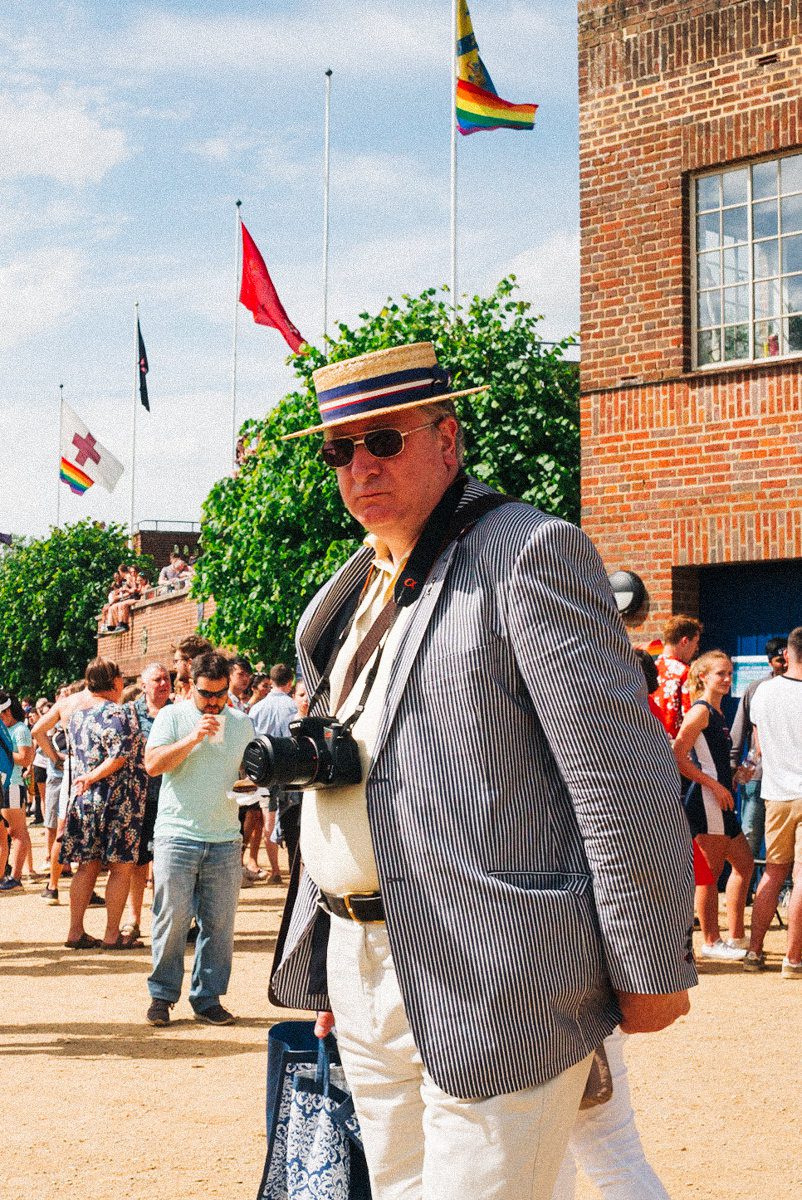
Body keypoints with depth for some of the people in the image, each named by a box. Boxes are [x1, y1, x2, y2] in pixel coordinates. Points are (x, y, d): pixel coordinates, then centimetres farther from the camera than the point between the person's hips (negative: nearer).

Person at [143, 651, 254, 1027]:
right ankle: (161, 995, 9)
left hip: (225, 840, 3)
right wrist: (193, 738, -19)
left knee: (219, 924, 3)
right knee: (171, 919, -3)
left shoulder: (242, 723, 12)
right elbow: (153, 764, -10)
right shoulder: (172, 716, 1)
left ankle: (207, 998, 11)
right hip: (177, 836, -3)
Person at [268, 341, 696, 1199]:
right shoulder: (354, 589, 18)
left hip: (491, 992, -8)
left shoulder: (531, 553, -8)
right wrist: (322, 961, 19)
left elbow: (625, 776, -13)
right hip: (360, 970, 8)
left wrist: (650, 972, -13)